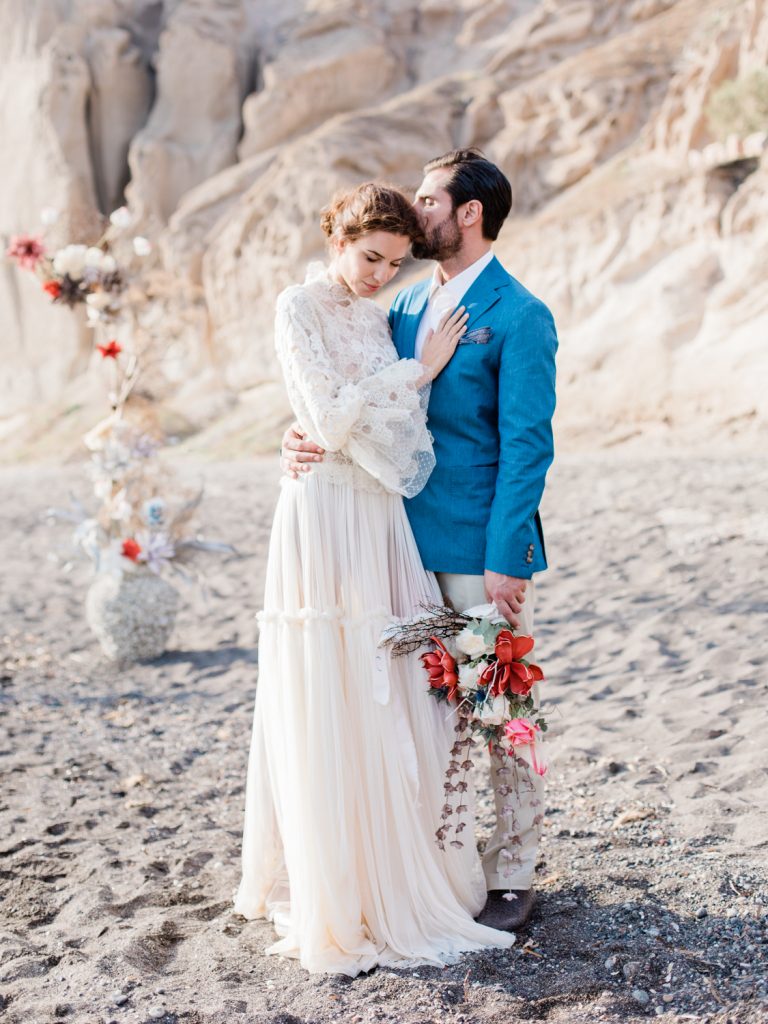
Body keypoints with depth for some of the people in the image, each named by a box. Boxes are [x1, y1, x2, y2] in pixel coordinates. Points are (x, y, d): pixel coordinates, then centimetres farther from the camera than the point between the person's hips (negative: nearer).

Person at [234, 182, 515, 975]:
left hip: (381, 520, 7)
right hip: (325, 516, -7)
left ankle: (398, 871, 21)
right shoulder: (299, 308, -5)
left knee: (394, 702, 9)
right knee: (329, 708, -2)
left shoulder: (379, 317, 16)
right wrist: (417, 368, -9)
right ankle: (334, 895, 9)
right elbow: (329, 419, -14)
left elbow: (398, 432, 15)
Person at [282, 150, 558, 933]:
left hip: (483, 550, -7)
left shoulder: (518, 316, -9)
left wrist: (504, 560, -17)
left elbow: (526, 446, -13)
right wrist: (305, 441, -7)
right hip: (414, 545, 7)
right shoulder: (406, 307, 13)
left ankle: (511, 878, 16)